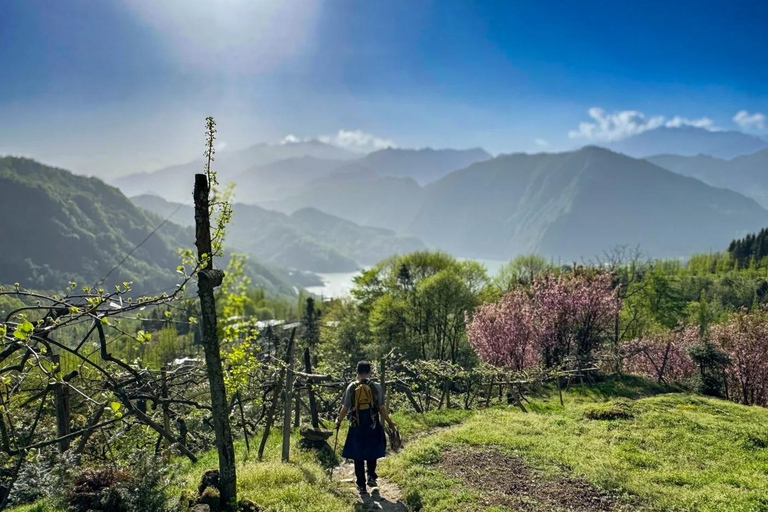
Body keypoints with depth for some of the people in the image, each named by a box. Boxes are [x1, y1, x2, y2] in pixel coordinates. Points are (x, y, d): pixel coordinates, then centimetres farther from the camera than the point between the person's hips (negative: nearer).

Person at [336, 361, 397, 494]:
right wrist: (389, 422, 10)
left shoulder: (351, 387, -4)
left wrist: (339, 421, 15)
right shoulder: (376, 387, -6)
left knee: (358, 456, 11)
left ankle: (361, 485, 14)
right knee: (372, 452, 23)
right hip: (373, 425, 0)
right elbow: (382, 408, -5)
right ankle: (371, 476, 8)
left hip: (356, 426, 0)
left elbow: (345, 408, -2)